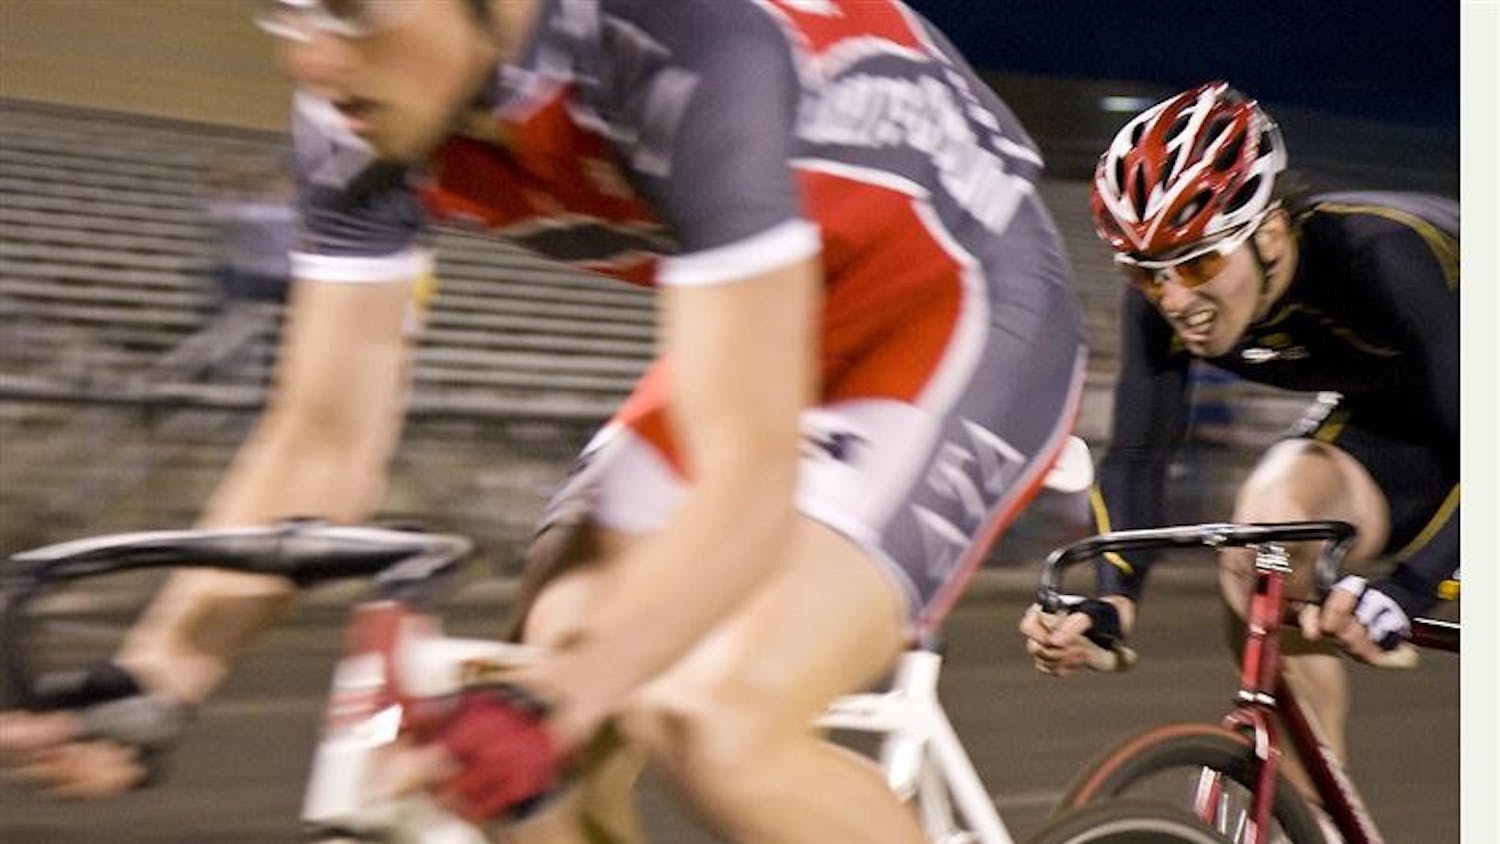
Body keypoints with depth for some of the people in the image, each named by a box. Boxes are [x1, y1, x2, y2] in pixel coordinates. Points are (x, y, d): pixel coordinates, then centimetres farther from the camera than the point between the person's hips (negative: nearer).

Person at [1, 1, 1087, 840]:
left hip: (964, 305, -7)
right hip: (768, 331, 7)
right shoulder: (362, 115, -13)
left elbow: (749, 474, -38)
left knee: (715, 727, -27)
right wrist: (151, 673, -23)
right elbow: (322, 442, -10)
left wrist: (554, 701, -51)